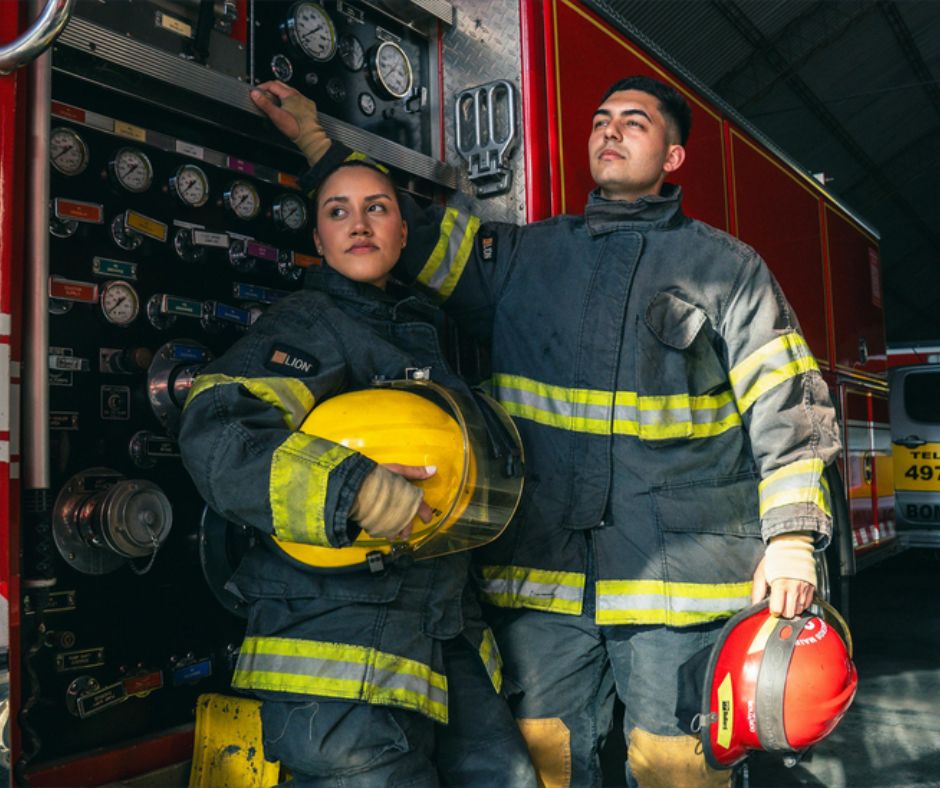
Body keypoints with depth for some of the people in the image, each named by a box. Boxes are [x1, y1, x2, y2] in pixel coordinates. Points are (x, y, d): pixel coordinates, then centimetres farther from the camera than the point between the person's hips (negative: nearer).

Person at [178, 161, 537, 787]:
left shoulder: (420, 328, 18)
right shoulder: (307, 323, -6)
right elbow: (215, 434, -23)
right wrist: (348, 485, -34)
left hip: (448, 626, 8)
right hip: (337, 621, -7)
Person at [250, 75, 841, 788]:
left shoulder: (726, 266, 6)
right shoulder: (526, 256, 14)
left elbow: (785, 401, 1)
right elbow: (419, 238, 16)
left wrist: (792, 538, -8)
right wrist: (316, 140, 13)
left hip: (679, 581, -2)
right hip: (542, 580, 3)